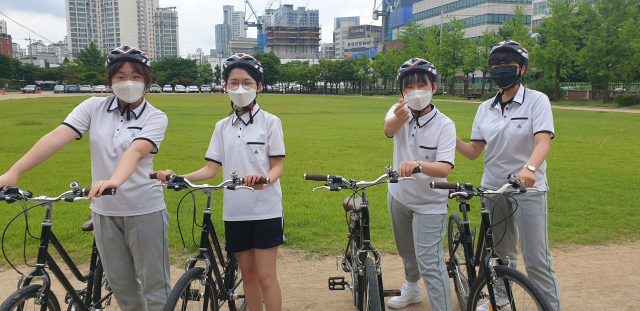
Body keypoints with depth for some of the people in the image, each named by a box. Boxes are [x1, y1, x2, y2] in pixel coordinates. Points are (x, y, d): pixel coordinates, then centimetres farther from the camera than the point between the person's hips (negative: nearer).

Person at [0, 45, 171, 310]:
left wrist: (115, 181, -45)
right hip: (105, 212, 3)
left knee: (154, 288, 5)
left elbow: (136, 150, -25)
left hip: (144, 211, -3)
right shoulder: (94, 107, 1)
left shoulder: (155, 118, -6)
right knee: (122, 289, 15)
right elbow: (57, 136, -12)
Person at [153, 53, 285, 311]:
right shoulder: (222, 127, 8)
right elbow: (212, 168, 3)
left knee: (265, 275, -2)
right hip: (235, 211, 4)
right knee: (248, 273, 13)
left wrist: (265, 179, -29)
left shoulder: (270, 122, -3)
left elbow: (277, 165, -6)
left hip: (266, 209, -4)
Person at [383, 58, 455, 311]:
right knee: (406, 252, 25)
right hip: (398, 196, 5)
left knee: (430, 264, -11)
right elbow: (389, 129, -35)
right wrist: (399, 118, -59)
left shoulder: (444, 125, -19)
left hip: (429, 204, -4)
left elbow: (444, 169, -31)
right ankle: (412, 289, 52)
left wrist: (417, 165, -52)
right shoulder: (399, 112, -10)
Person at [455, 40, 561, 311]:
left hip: (528, 188, -4)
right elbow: (474, 151, 5)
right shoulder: (485, 108, 7)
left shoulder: (537, 100, -5)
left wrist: (529, 169, -39)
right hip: (493, 187, 4)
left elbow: (543, 142, -19)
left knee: (536, 258, -6)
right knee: (501, 253, 17)